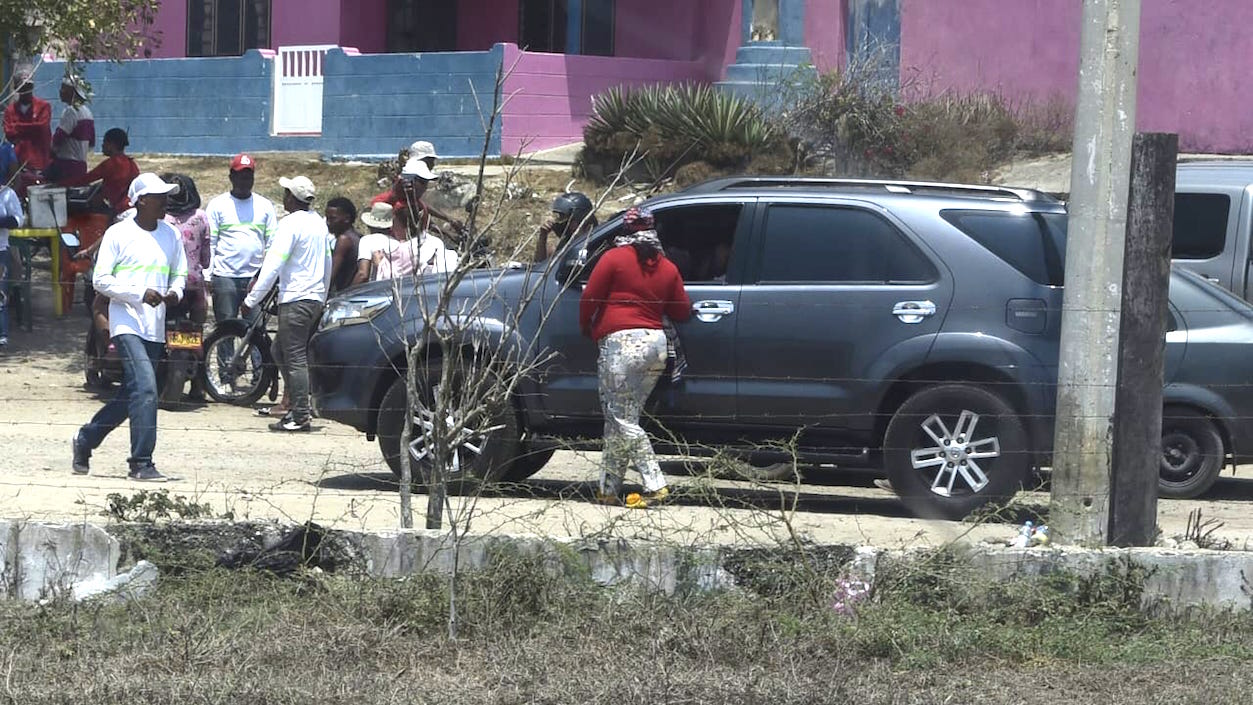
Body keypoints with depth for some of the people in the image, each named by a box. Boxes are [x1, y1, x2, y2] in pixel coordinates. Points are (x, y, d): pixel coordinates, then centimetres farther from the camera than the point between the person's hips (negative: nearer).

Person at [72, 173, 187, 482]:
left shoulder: (171, 235, 11)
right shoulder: (118, 234, -4)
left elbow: (179, 274, 21)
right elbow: (101, 280, -6)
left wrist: (175, 292, -3)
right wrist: (140, 294, -17)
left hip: (155, 329, 6)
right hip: (127, 323, -6)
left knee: (130, 397, 12)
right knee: (145, 388, -20)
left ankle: (85, 439, 33)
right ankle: (141, 463, -15)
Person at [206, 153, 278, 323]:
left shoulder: (265, 206, 13)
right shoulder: (217, 205, 6)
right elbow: (209, 243, 4)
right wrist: (208, 277, -4)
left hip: (255, 277, 2)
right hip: (225, 277, -2)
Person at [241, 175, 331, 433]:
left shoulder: (291, 224, -13)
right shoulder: (319, 223, 14)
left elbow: (273, 266, -17)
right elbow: (328, 265, 22)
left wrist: (251, 300, -13)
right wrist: (323, 298, 32)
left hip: (295, 299, -9)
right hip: (316, 299, 9)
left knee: (295, 358, -6)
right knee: (280, 352, 17)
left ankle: (300, 416, -6)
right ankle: (299, 407, 15)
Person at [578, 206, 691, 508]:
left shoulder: (614, 258, -2)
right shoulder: (666, 268, 13)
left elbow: (589, 297, -2)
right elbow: (682, 311, 17)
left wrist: (587, 328, 16)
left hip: (622, 341, -7)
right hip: (657, 344, 7)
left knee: (622, 421, -5)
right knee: (620, 418, 14)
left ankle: (655, 486, -15)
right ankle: (608, 489, 16)